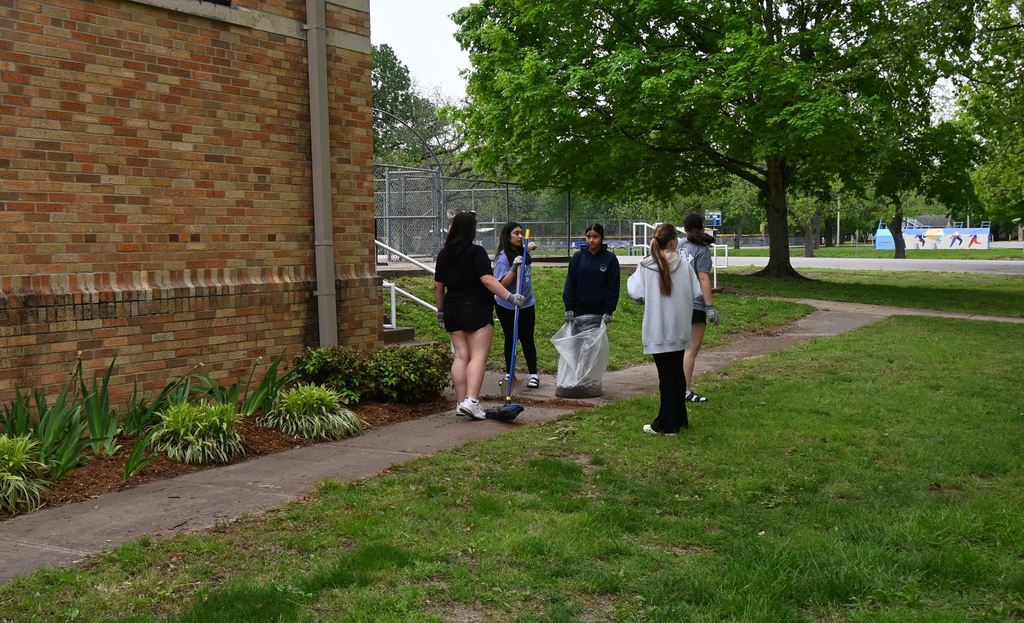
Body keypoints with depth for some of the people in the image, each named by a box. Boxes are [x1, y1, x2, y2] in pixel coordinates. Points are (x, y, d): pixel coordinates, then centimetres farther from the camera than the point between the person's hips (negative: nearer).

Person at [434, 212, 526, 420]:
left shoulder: (444, 254, 10)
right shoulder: (476, 252, -9)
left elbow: (438, 286, 14)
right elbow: (487, 280, -18)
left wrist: (441, 311, 23)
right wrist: (510, 297, -19)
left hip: (453, 311, 6)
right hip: (476, 309, -6)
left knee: (461, 355, 9)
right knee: (479, 356, -6)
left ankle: (461, 402, 8)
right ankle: (471, 400, -18)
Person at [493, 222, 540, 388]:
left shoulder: (521, 254, 2)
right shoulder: (503, 257, -18)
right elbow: (502, 284, -27)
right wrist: (513, 268, -36)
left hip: (527, 305, 4)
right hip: (507, 307, -4)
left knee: (527, 339, 5)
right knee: (510, 339, 9)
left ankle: (533, 374, 10)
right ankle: (509, 374, 23)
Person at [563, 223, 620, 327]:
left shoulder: (610, 259, -4)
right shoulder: (578, 257, 1)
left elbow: (613, 286, -3)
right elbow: (570, 283, 2)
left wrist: (609, 311, -9)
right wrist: (569, 308, -4)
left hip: (600, 311, -2)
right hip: (579, 309, 2)